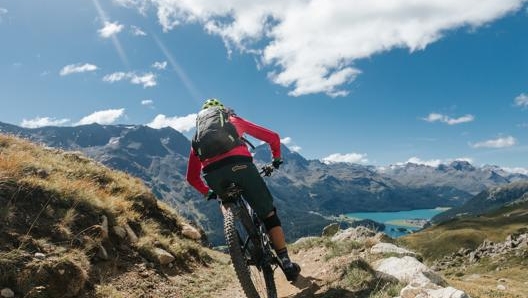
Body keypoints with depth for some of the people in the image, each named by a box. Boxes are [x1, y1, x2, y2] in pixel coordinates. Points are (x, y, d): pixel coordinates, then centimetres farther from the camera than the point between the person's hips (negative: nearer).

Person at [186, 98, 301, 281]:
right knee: (269, 214, 13)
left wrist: (207, 192, 49)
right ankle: (286, 263, 14)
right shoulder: (234, 120, 32)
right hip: (240, 164, -2)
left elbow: (192, 177, 33)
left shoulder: (198, 135, 35)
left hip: (212, 173, 2)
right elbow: (272, 137, 30)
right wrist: (276, 158, 46)